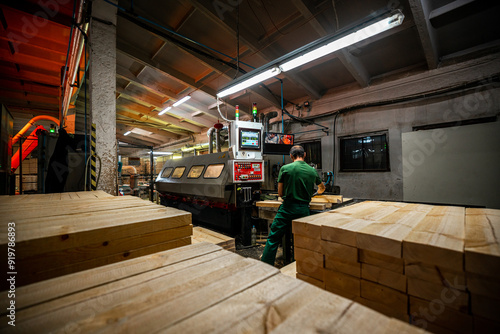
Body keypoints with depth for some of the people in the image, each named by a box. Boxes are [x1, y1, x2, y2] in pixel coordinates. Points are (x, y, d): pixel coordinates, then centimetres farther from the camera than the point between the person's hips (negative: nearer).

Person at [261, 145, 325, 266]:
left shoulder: (285, 168, -4)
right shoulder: (312, 171, 6)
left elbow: (280, 193, 0)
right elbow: (322, 187, 28)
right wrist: (319, 191, 52)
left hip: (287, 208, -2)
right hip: (304, 209, 3)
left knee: (273, 239, 7)